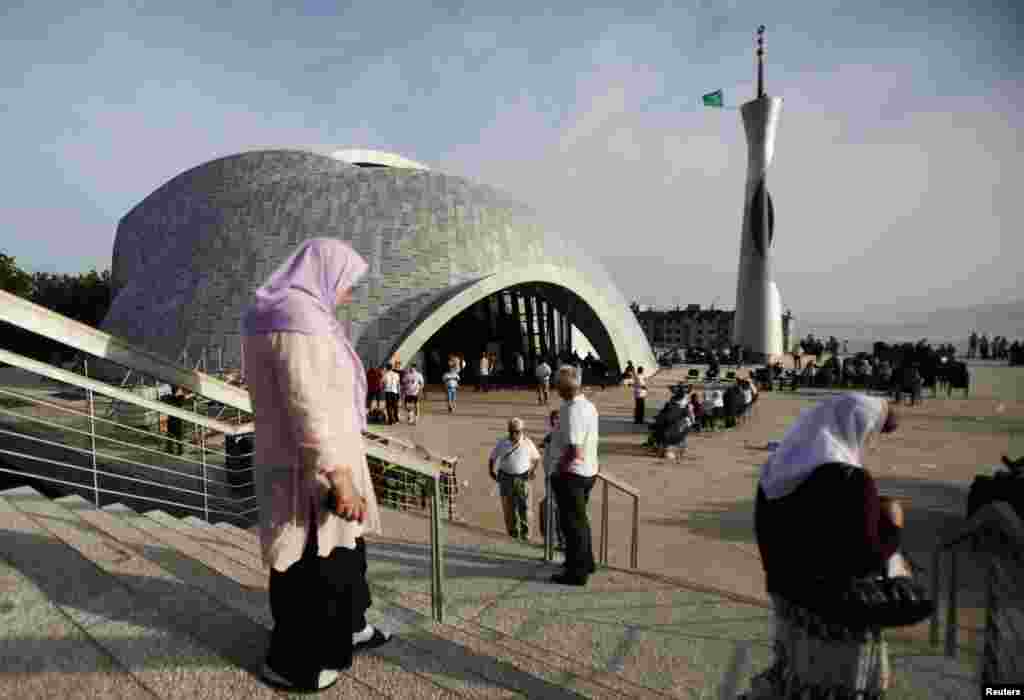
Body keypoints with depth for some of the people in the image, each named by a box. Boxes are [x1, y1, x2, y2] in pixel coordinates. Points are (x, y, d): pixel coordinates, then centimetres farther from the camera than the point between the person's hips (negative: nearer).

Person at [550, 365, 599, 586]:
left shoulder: (571, 411, -24)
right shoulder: (589, 405, 5)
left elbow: (575, 451, -28)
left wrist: (559, 468, -15)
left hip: (572, 474, -9)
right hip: (589, 470, 9)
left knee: (572, 522, 4)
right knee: (580, 519, 24)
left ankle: (577, 573, 17)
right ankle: (586, 561, 40)